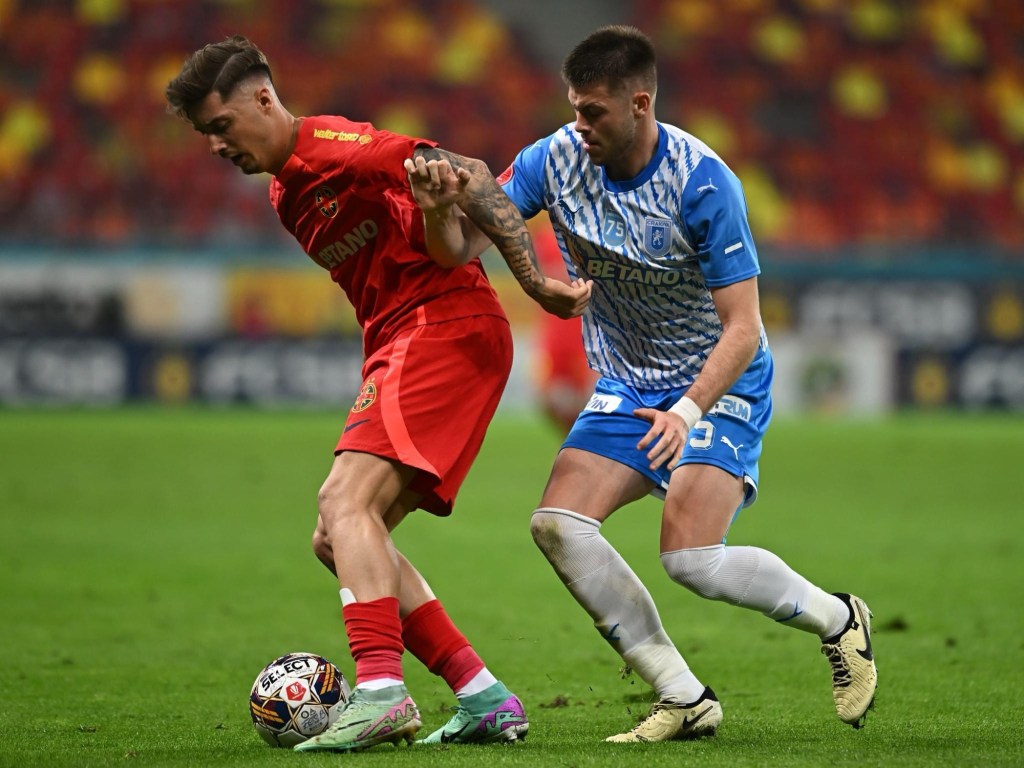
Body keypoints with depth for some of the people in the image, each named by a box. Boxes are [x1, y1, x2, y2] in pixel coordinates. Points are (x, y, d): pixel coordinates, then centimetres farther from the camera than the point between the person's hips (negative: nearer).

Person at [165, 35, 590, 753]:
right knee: (336, 541, 7)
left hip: (447, 325, -10)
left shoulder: (332, 148, -11)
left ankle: (381, 692, -34)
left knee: (346, 501, -23)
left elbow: (466, 177, -19)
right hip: (400, 344, 10)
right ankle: (486, 699, 4)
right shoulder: (286, 195, 20)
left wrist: (535, 281, -23)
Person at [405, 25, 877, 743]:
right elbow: (459, 249, -9)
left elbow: (743, 330, -23)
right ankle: (684, 699, -5)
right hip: (625, 387, 6)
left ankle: (839, 619, 7)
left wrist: (688, 410, -37)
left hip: (719, 386, -6)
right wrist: (444, 212, -32)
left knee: (691, 555, -22)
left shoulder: (703, 183, -24)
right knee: (558, 523, -14)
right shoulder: (556, 159, -9)